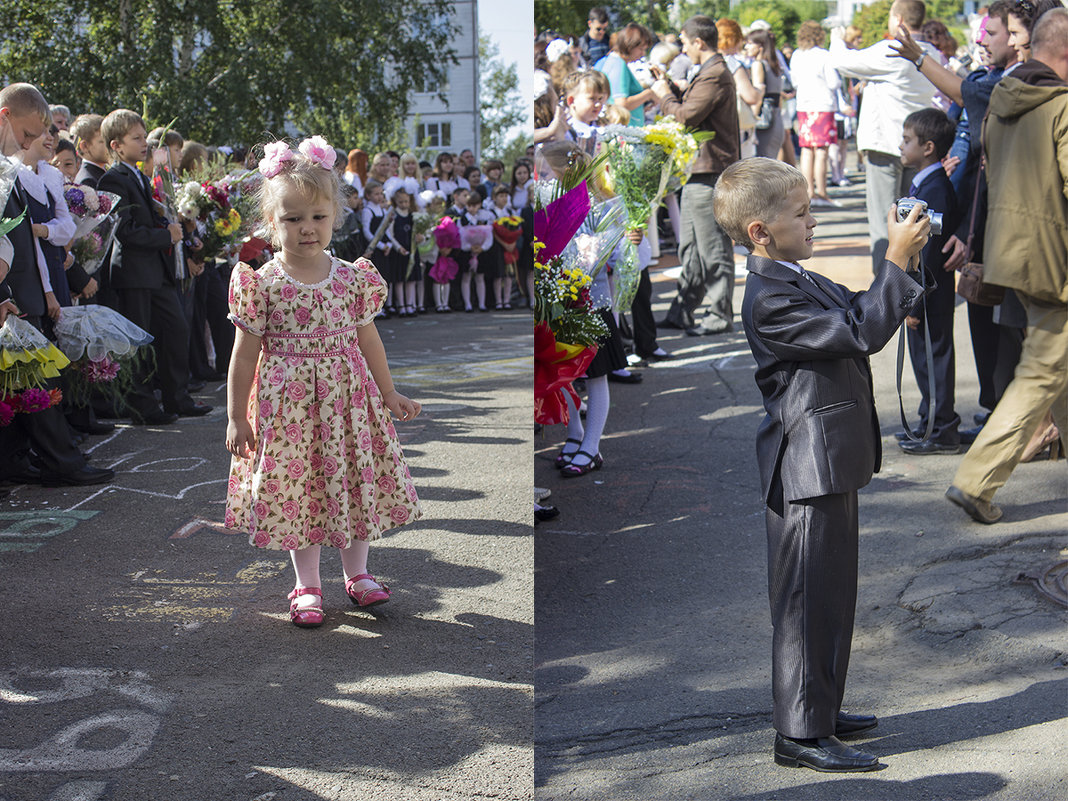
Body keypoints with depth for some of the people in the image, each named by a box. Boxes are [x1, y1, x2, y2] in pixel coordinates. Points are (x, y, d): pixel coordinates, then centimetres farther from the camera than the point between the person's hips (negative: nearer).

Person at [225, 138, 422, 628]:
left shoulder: (354, 279, -2)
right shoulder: (261, 285, -10)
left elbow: (368, 340, 9)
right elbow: (245, 354, -4)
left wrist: (389, 395, 14)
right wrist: (237, 417, -3)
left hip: (348, 401, 2)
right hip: (287, 405, -2)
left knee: (356, 482, 10)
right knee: (294, 490, 5)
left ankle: (357, 573, 30)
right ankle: (307, 586, 21)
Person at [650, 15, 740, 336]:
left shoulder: (714, 75, -16)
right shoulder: (712, 72, 18)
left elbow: (686, 116, -21)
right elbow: (692, 105, 21)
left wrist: (665, 96, -5)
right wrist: (672, 90, 15)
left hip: (710, 173, -11)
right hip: (699, 171, 11)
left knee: (713, 249, -4)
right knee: (690, 248, 15)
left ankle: (720, 317, 2)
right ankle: (682, 313, 21)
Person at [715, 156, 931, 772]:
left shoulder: (801, 281, 13)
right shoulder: (771, 299, -20)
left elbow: (856, 308, 24)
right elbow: (862, 334, -23)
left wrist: (904, 259, 11)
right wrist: (897, 262, -18)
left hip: (829, 463, 11)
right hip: (809, 466, -11)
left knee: (832, 594, 18)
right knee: (810, 600, -4)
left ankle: (821, 709, 31)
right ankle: (800, 735, 4)